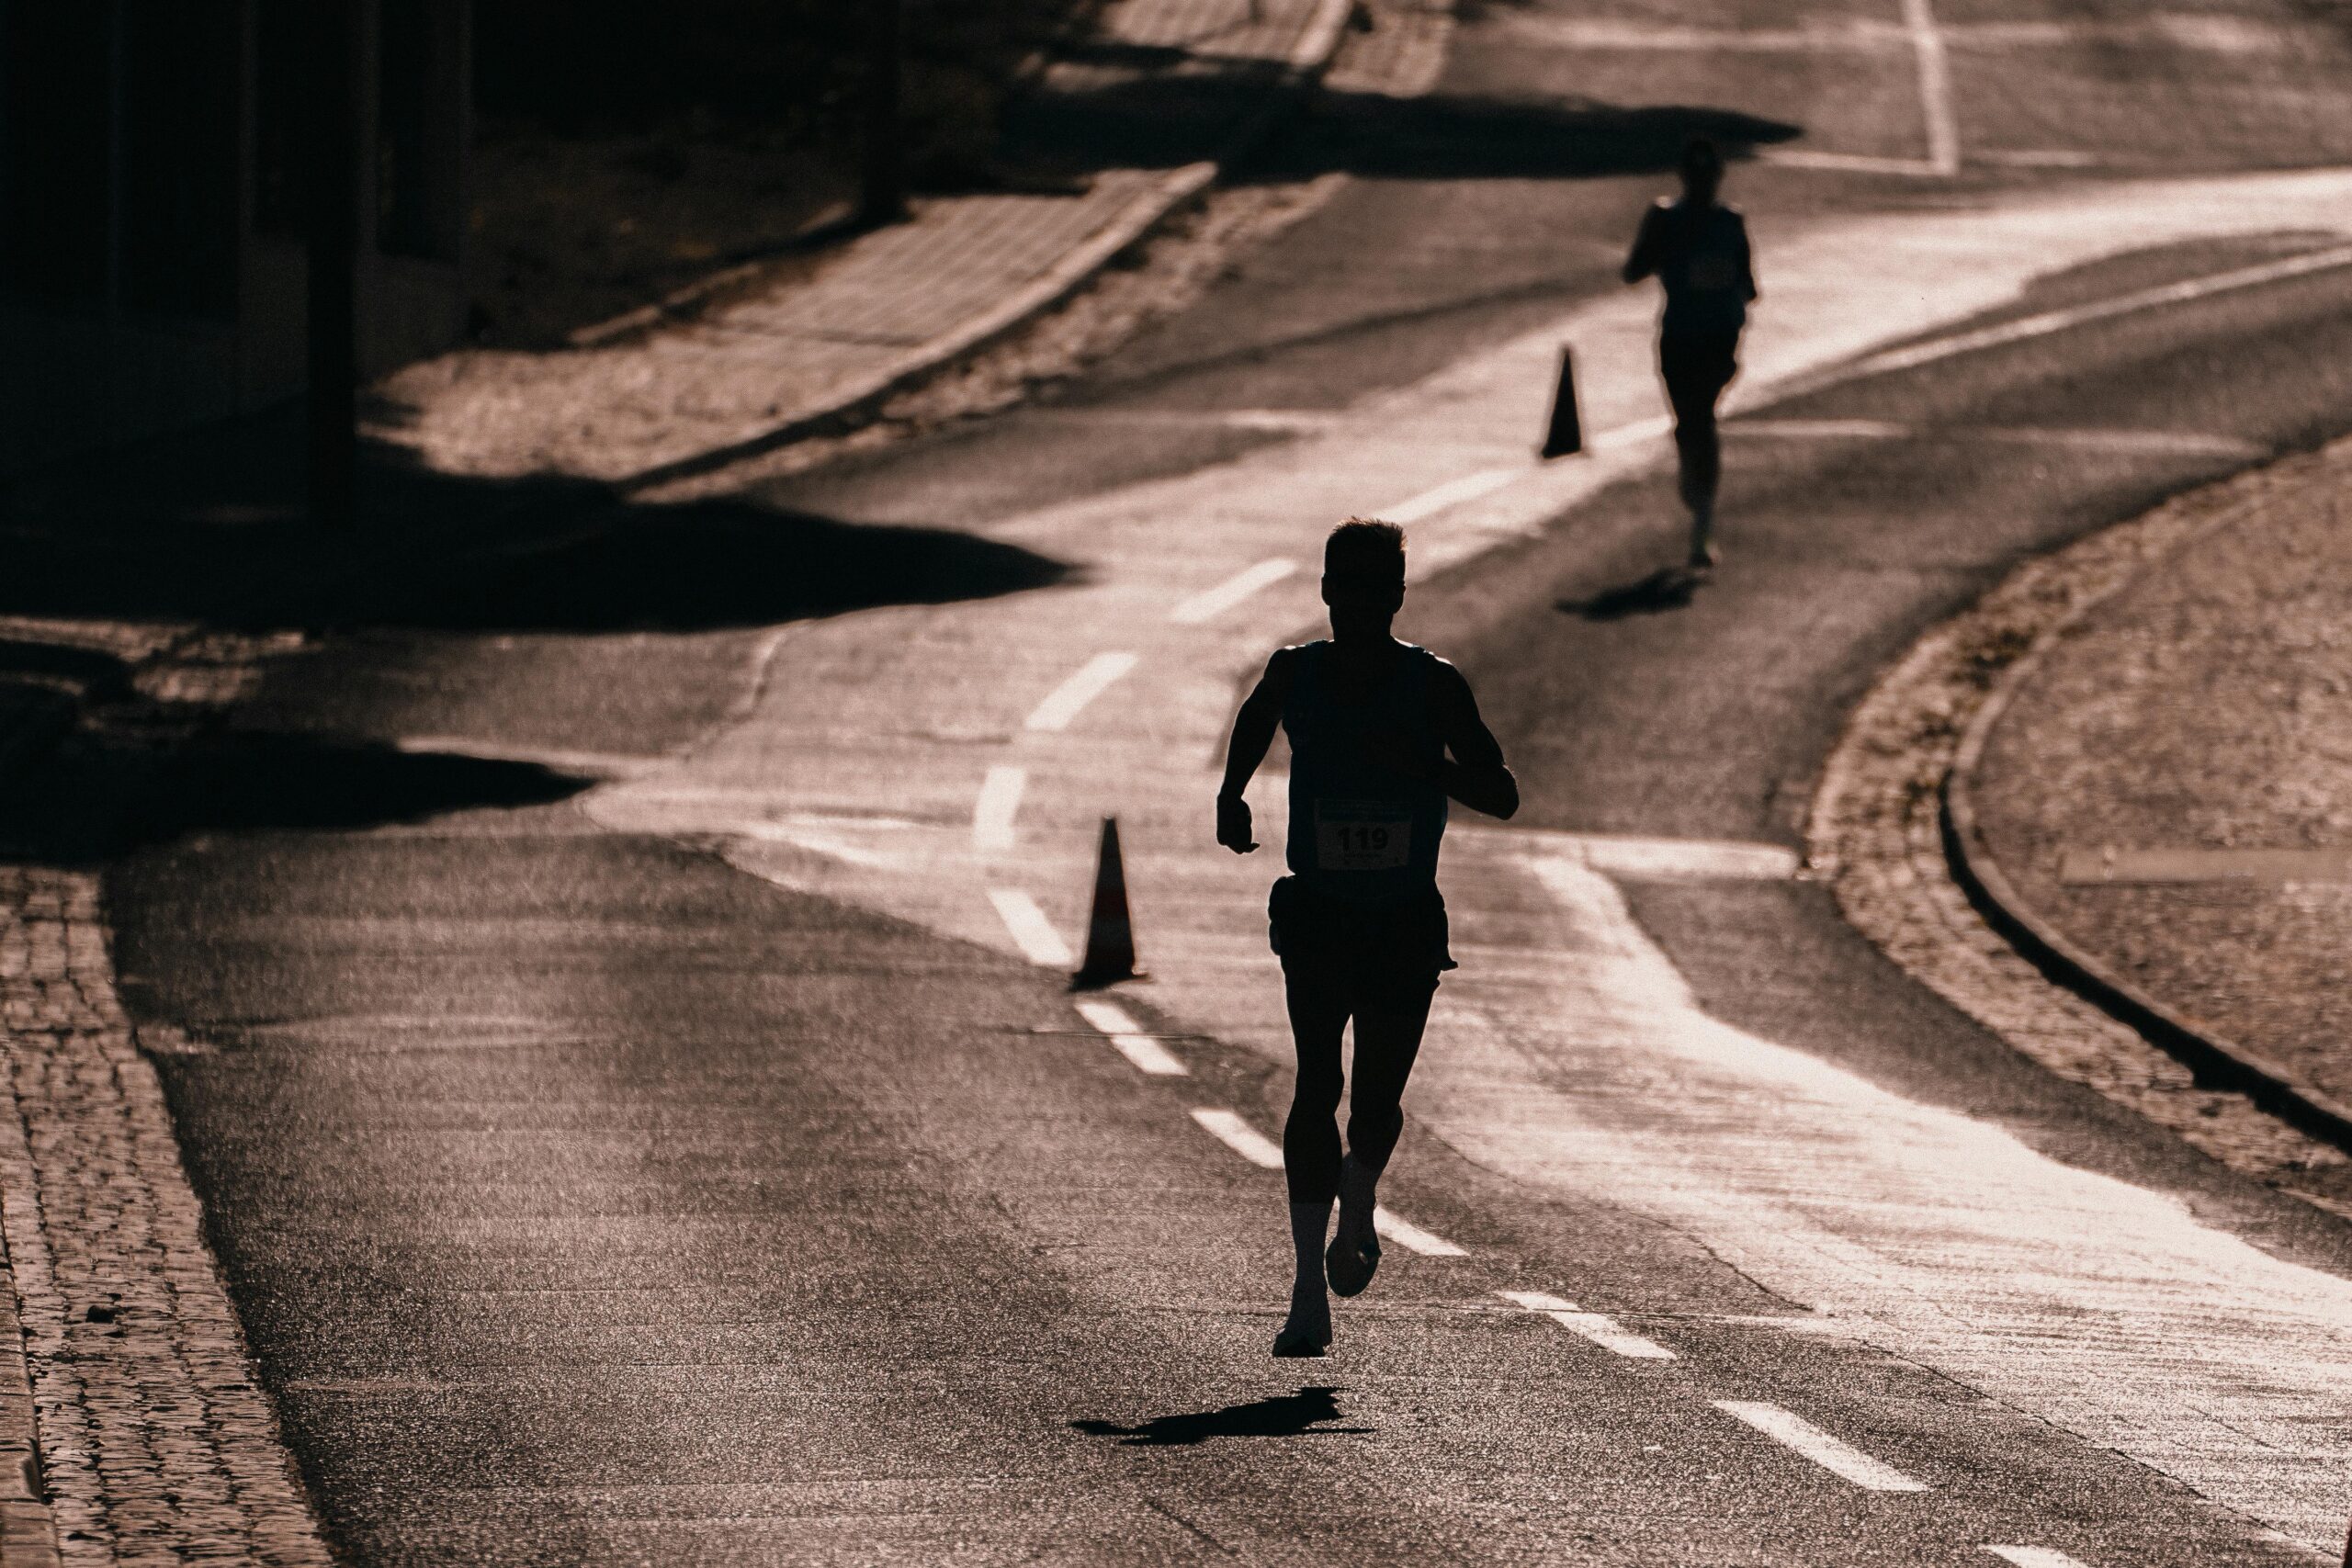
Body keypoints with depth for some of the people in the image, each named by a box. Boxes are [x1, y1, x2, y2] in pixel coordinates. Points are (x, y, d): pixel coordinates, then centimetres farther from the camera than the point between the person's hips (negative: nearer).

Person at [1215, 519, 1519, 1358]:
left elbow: (1502, 795, -10)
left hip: (1406, 927, 0)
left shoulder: (1434, 686, -9)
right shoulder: (1296, 673, -3)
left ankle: (1356, 1213, 39)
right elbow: (1257, 715, 23)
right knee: (1316, 1085, -16)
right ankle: (1310, 1293, -18)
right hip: (1316, 916, 0)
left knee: (1376, 1103, 3)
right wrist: (1231, 793, 12)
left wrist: (1424, 764, -26)